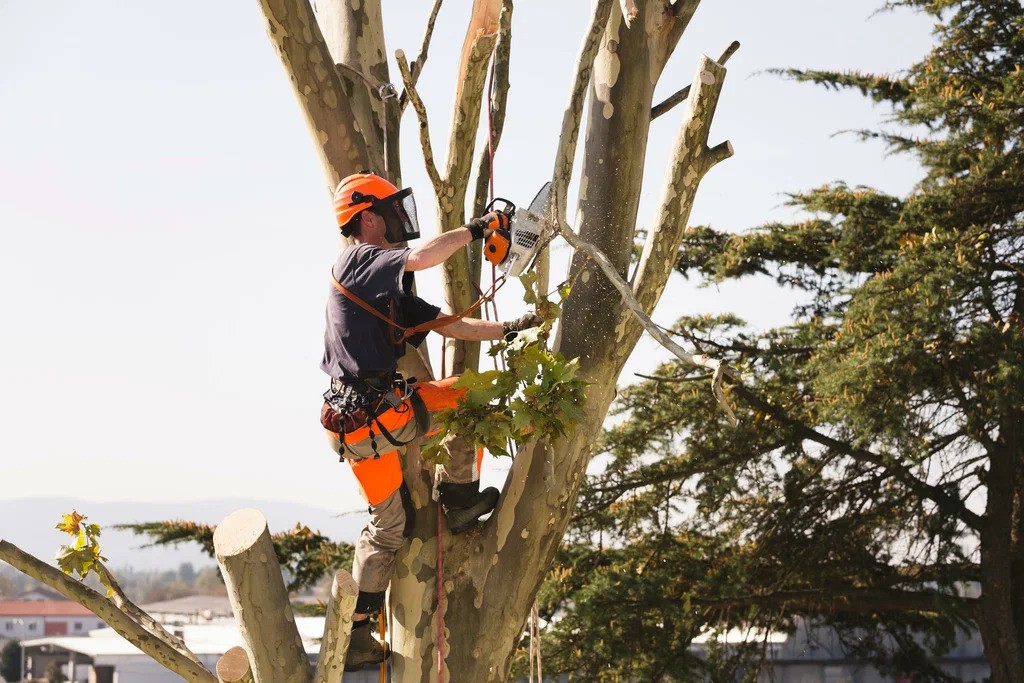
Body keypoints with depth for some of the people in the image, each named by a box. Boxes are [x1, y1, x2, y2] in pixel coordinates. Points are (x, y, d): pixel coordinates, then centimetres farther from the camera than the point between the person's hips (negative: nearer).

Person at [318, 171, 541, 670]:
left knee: (388, 525, 16)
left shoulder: (391, 292, 21)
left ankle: (355, 634, 18)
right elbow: (420, 258, -27)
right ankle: (459, 500, 13)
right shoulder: (357, 261, -9)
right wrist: (474, 230, -14)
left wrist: (508, 330, 15)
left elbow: (449, 325, 20)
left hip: (354, 425, 10)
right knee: (467, 394, 5)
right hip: (377, 417, -10)